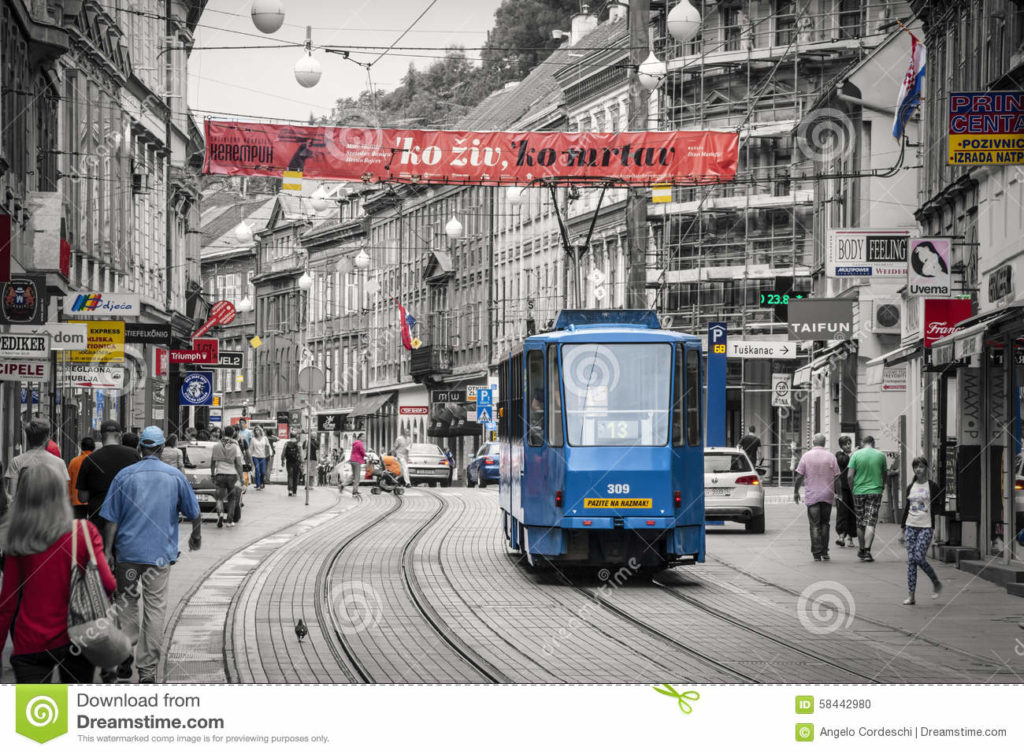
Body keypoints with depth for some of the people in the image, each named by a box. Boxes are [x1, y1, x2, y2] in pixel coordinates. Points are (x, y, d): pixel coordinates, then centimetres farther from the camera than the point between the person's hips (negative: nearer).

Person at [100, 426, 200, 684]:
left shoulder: (124, 475, -2)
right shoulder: (175, 476, 2)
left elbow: (111, 520, -3)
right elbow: (194, 514, 11)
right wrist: (196, 536, 31)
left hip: (128, 550, 0)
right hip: (161, 554, 0)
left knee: (126, 601, 18)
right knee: (155, 608, 4)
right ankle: (147, 670, 3)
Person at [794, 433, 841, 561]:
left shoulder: (806, 456, -2)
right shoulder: (831, 457, 0)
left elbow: (799, 476, -3)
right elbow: (836, 477, -1)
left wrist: (796, 492, 8)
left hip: (812, 495, -1)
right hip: (827, 495, 1)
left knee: (815, 525, 1)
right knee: (825, 523, 13)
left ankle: (817, 553, -5)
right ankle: (824, 552, 13)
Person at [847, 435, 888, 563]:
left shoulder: (856, 455, -2)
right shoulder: (880, 455, 1)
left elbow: (850, 475, -7)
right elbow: (884, 475, 11)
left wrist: (852, 489, 6)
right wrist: (882, 486, 28)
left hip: (859, 491, 1)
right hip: (875, 491, -1)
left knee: (860, 523, 13)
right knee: (870, 523, -4)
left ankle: (862, 550, 25)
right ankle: (867, 551, -15)